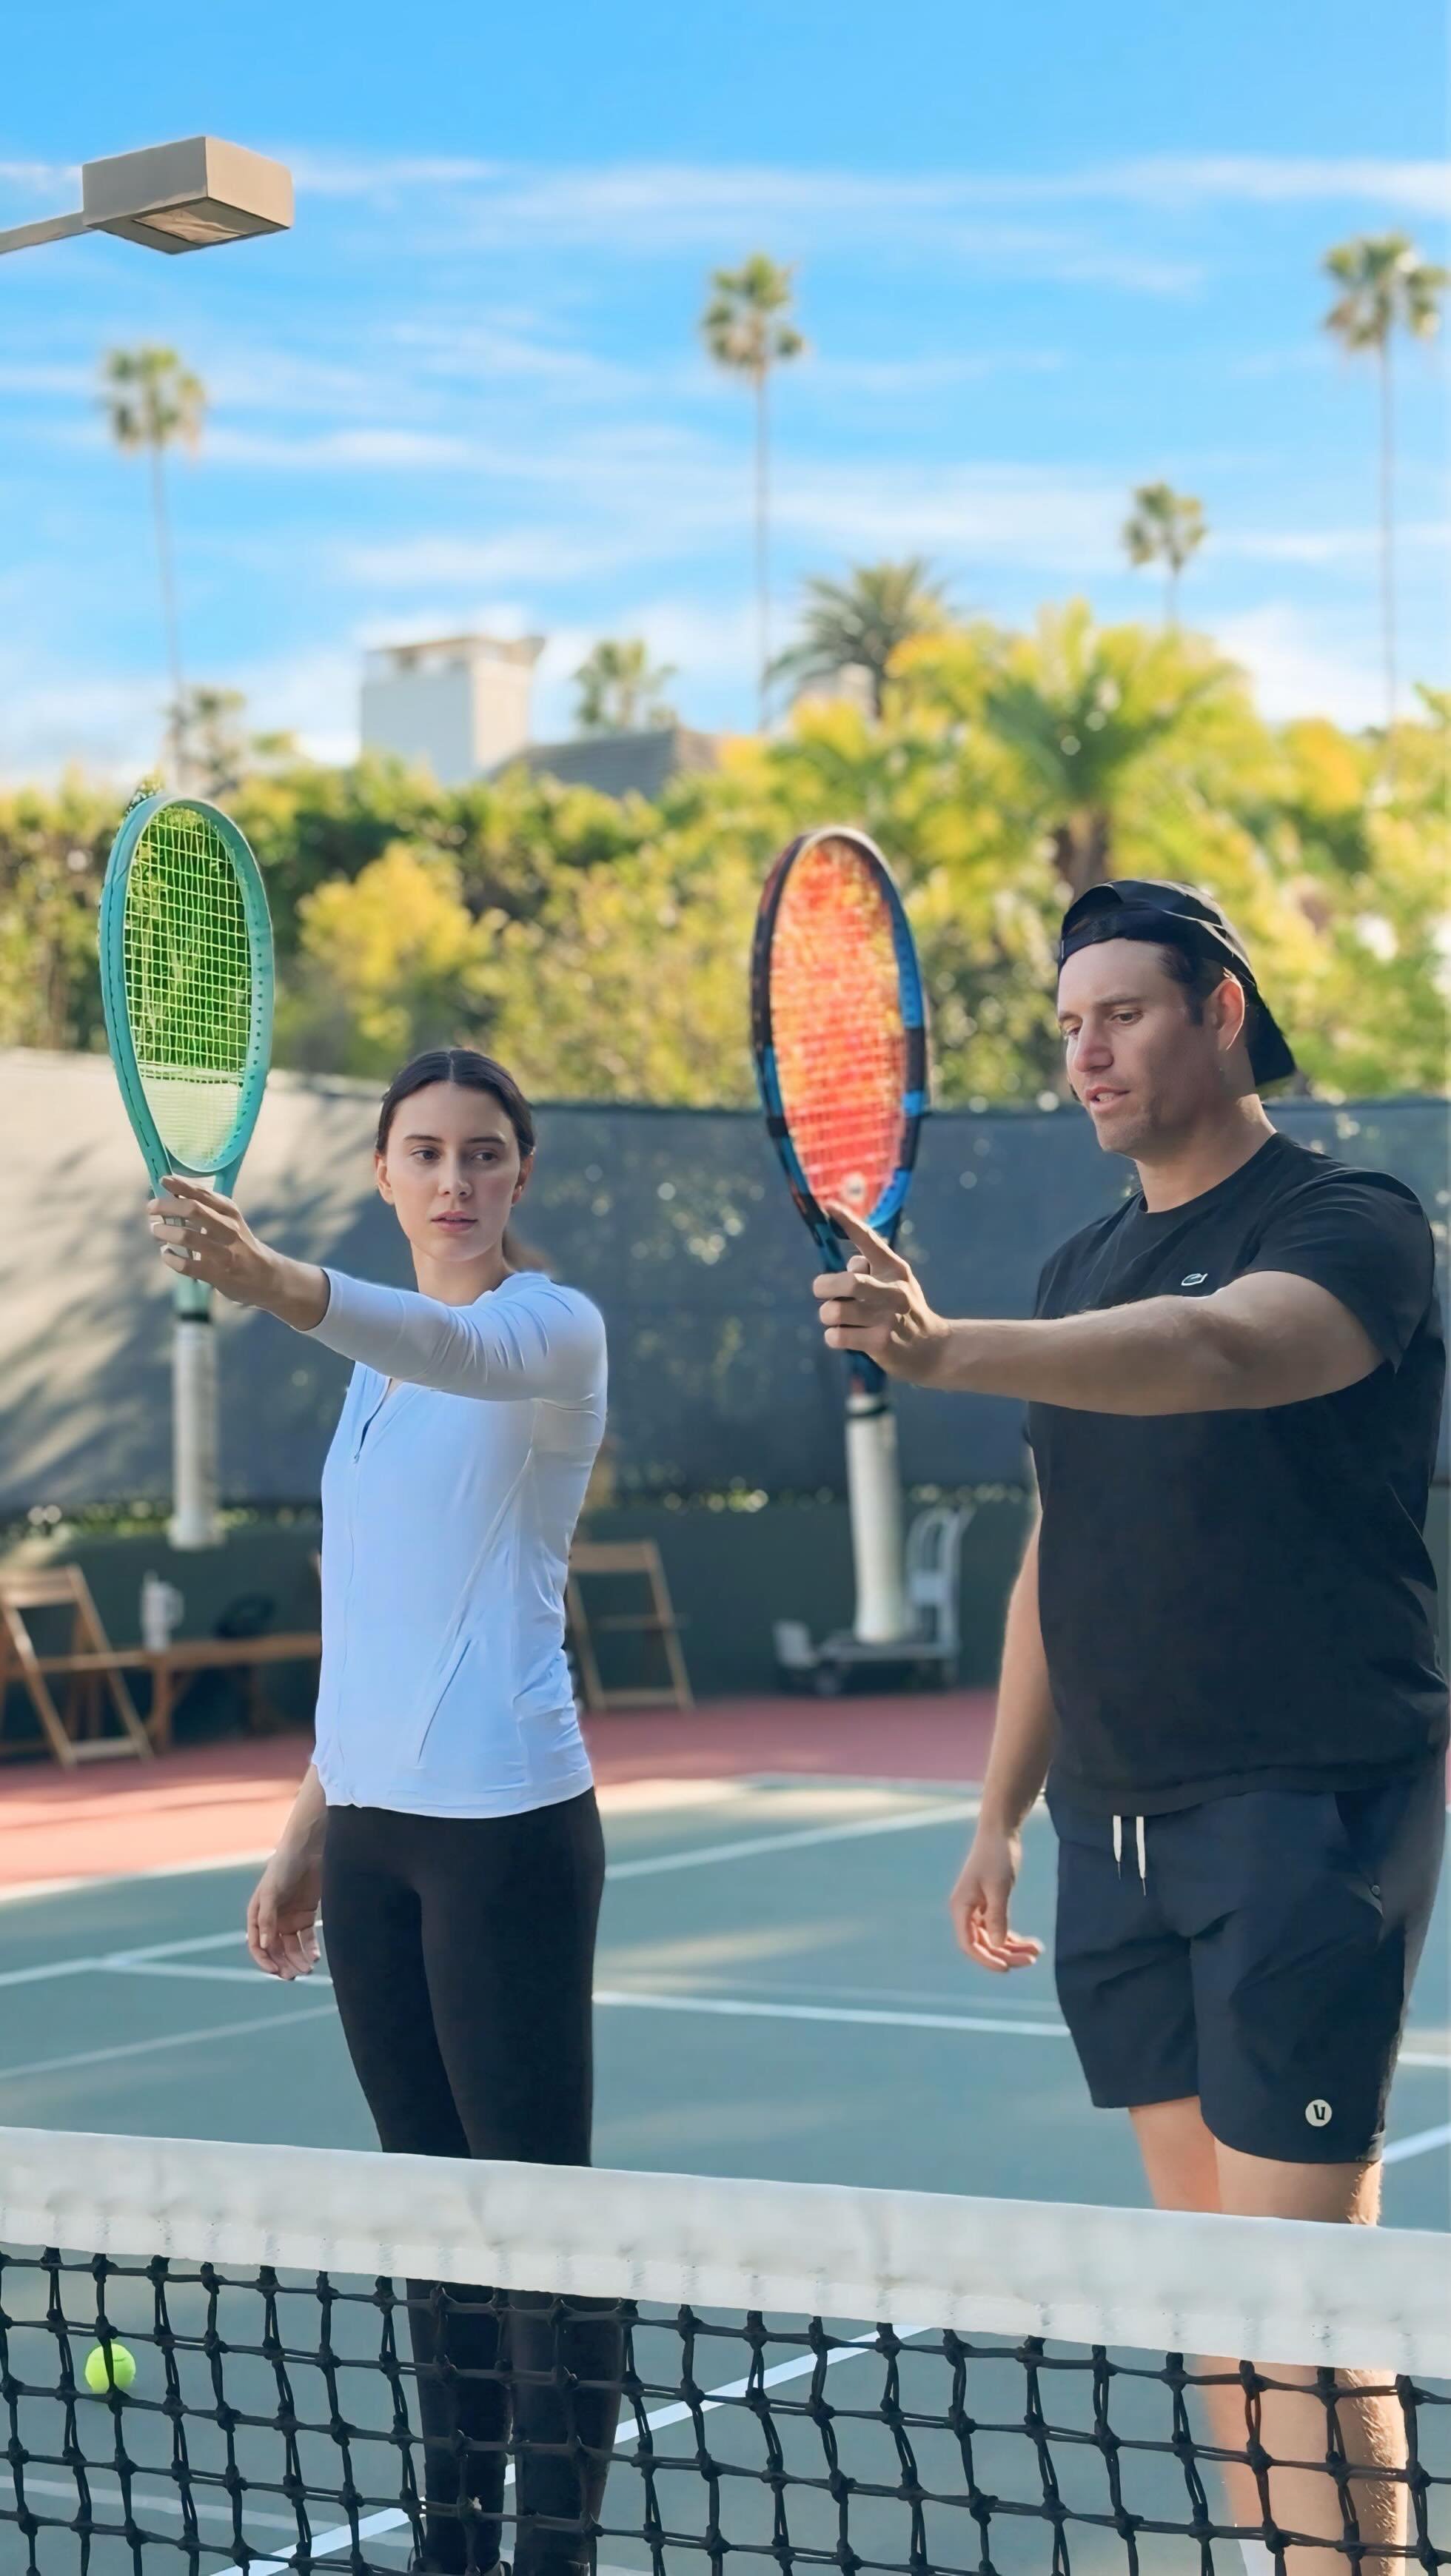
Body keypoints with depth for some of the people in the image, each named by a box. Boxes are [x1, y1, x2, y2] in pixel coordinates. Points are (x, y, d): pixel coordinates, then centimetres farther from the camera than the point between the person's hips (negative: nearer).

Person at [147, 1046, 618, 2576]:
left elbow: (457, 1349, -33)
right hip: (372, 1828, 8)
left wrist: (265, 1279, -49)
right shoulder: (376, 1367, 16)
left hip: (506, 1825, -7)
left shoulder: (553, 1328, -7)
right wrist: (309, 1829, 18)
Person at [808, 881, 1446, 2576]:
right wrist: (1001, 1815, 19)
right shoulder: (1081, 1274, 16)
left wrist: (947, 1350, -45)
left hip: (1306, 1813, -7)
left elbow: (1217, 1351, -32)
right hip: (1115, 1831, 7)